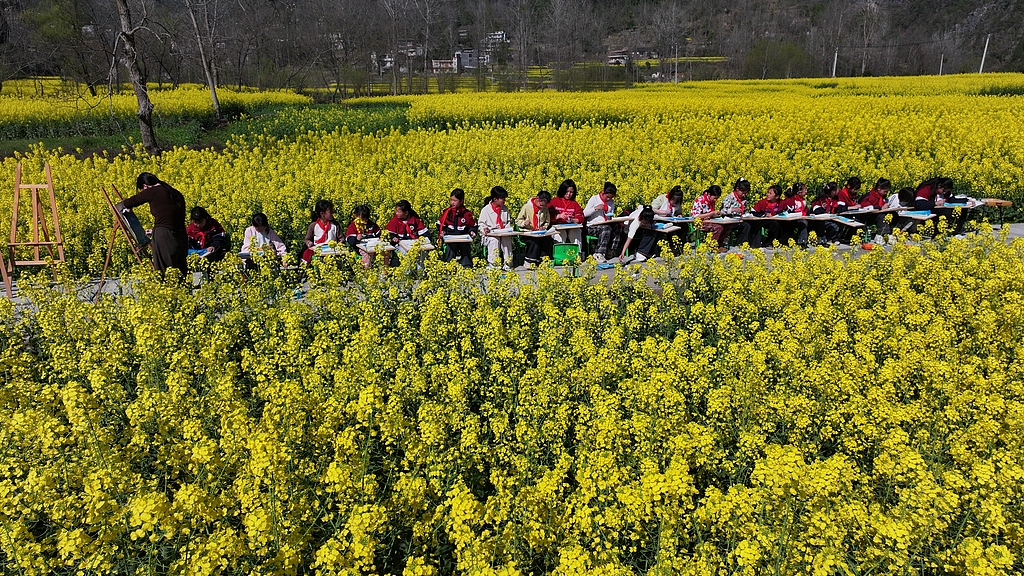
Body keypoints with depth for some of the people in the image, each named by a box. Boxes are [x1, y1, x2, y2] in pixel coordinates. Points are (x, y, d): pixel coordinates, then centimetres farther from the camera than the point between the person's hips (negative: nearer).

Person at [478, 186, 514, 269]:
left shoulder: (505, 209, 11)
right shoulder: (485, 210, -2)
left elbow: (509, 222, 19)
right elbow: (481, 224, 2)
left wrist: (508, 229, -3)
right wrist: (484, 229, -20)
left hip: (503, 234, 3)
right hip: (490, 234, -3)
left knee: (507, 240, -31)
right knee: (494, 241, -36)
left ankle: (507, 264, -24)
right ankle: (493, 264, -32)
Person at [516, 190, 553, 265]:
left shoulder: (545, 209, 7)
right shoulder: (527, 207, -5)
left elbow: (547, 222, 20)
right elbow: (517, 221, -1)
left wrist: (544, 227, -2)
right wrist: (524, 223, -22)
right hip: (526, 233, -4)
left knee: (548, 238, -27)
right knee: (535, 240, -34)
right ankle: (529, 261, -23)